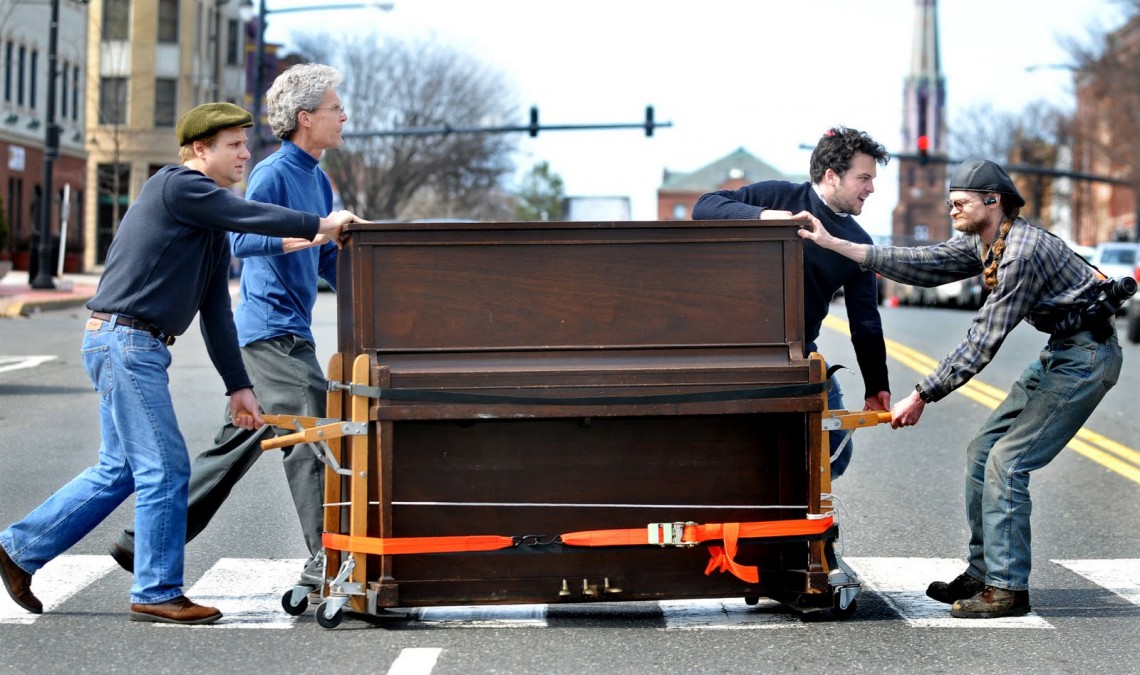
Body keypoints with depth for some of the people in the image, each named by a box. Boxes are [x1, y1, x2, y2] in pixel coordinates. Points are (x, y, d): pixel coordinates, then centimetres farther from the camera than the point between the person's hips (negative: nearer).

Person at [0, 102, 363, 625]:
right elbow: (249, 216, -17)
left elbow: (216, 313, 18)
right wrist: (320, 225, -7)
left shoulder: (215, 229, 17)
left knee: (118, 470, 14)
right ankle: (157, 593, 2)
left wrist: (238, 386, 15)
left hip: (136, 347, 10)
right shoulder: (177, 185, -10)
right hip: (124, 340, -10)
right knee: (165, 468, -6)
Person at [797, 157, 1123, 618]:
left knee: (1006, 462, -14)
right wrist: (833, 244, 0)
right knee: (981, 452, 9)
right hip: (1060, 354, 10)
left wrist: (922, 397, -22)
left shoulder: (1022, 252, -26)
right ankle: (981, 574, 16)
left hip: (1085, 356, -10)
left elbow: (982, 343, -26)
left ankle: (1008, 588, -9)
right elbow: (922, 265, 3)